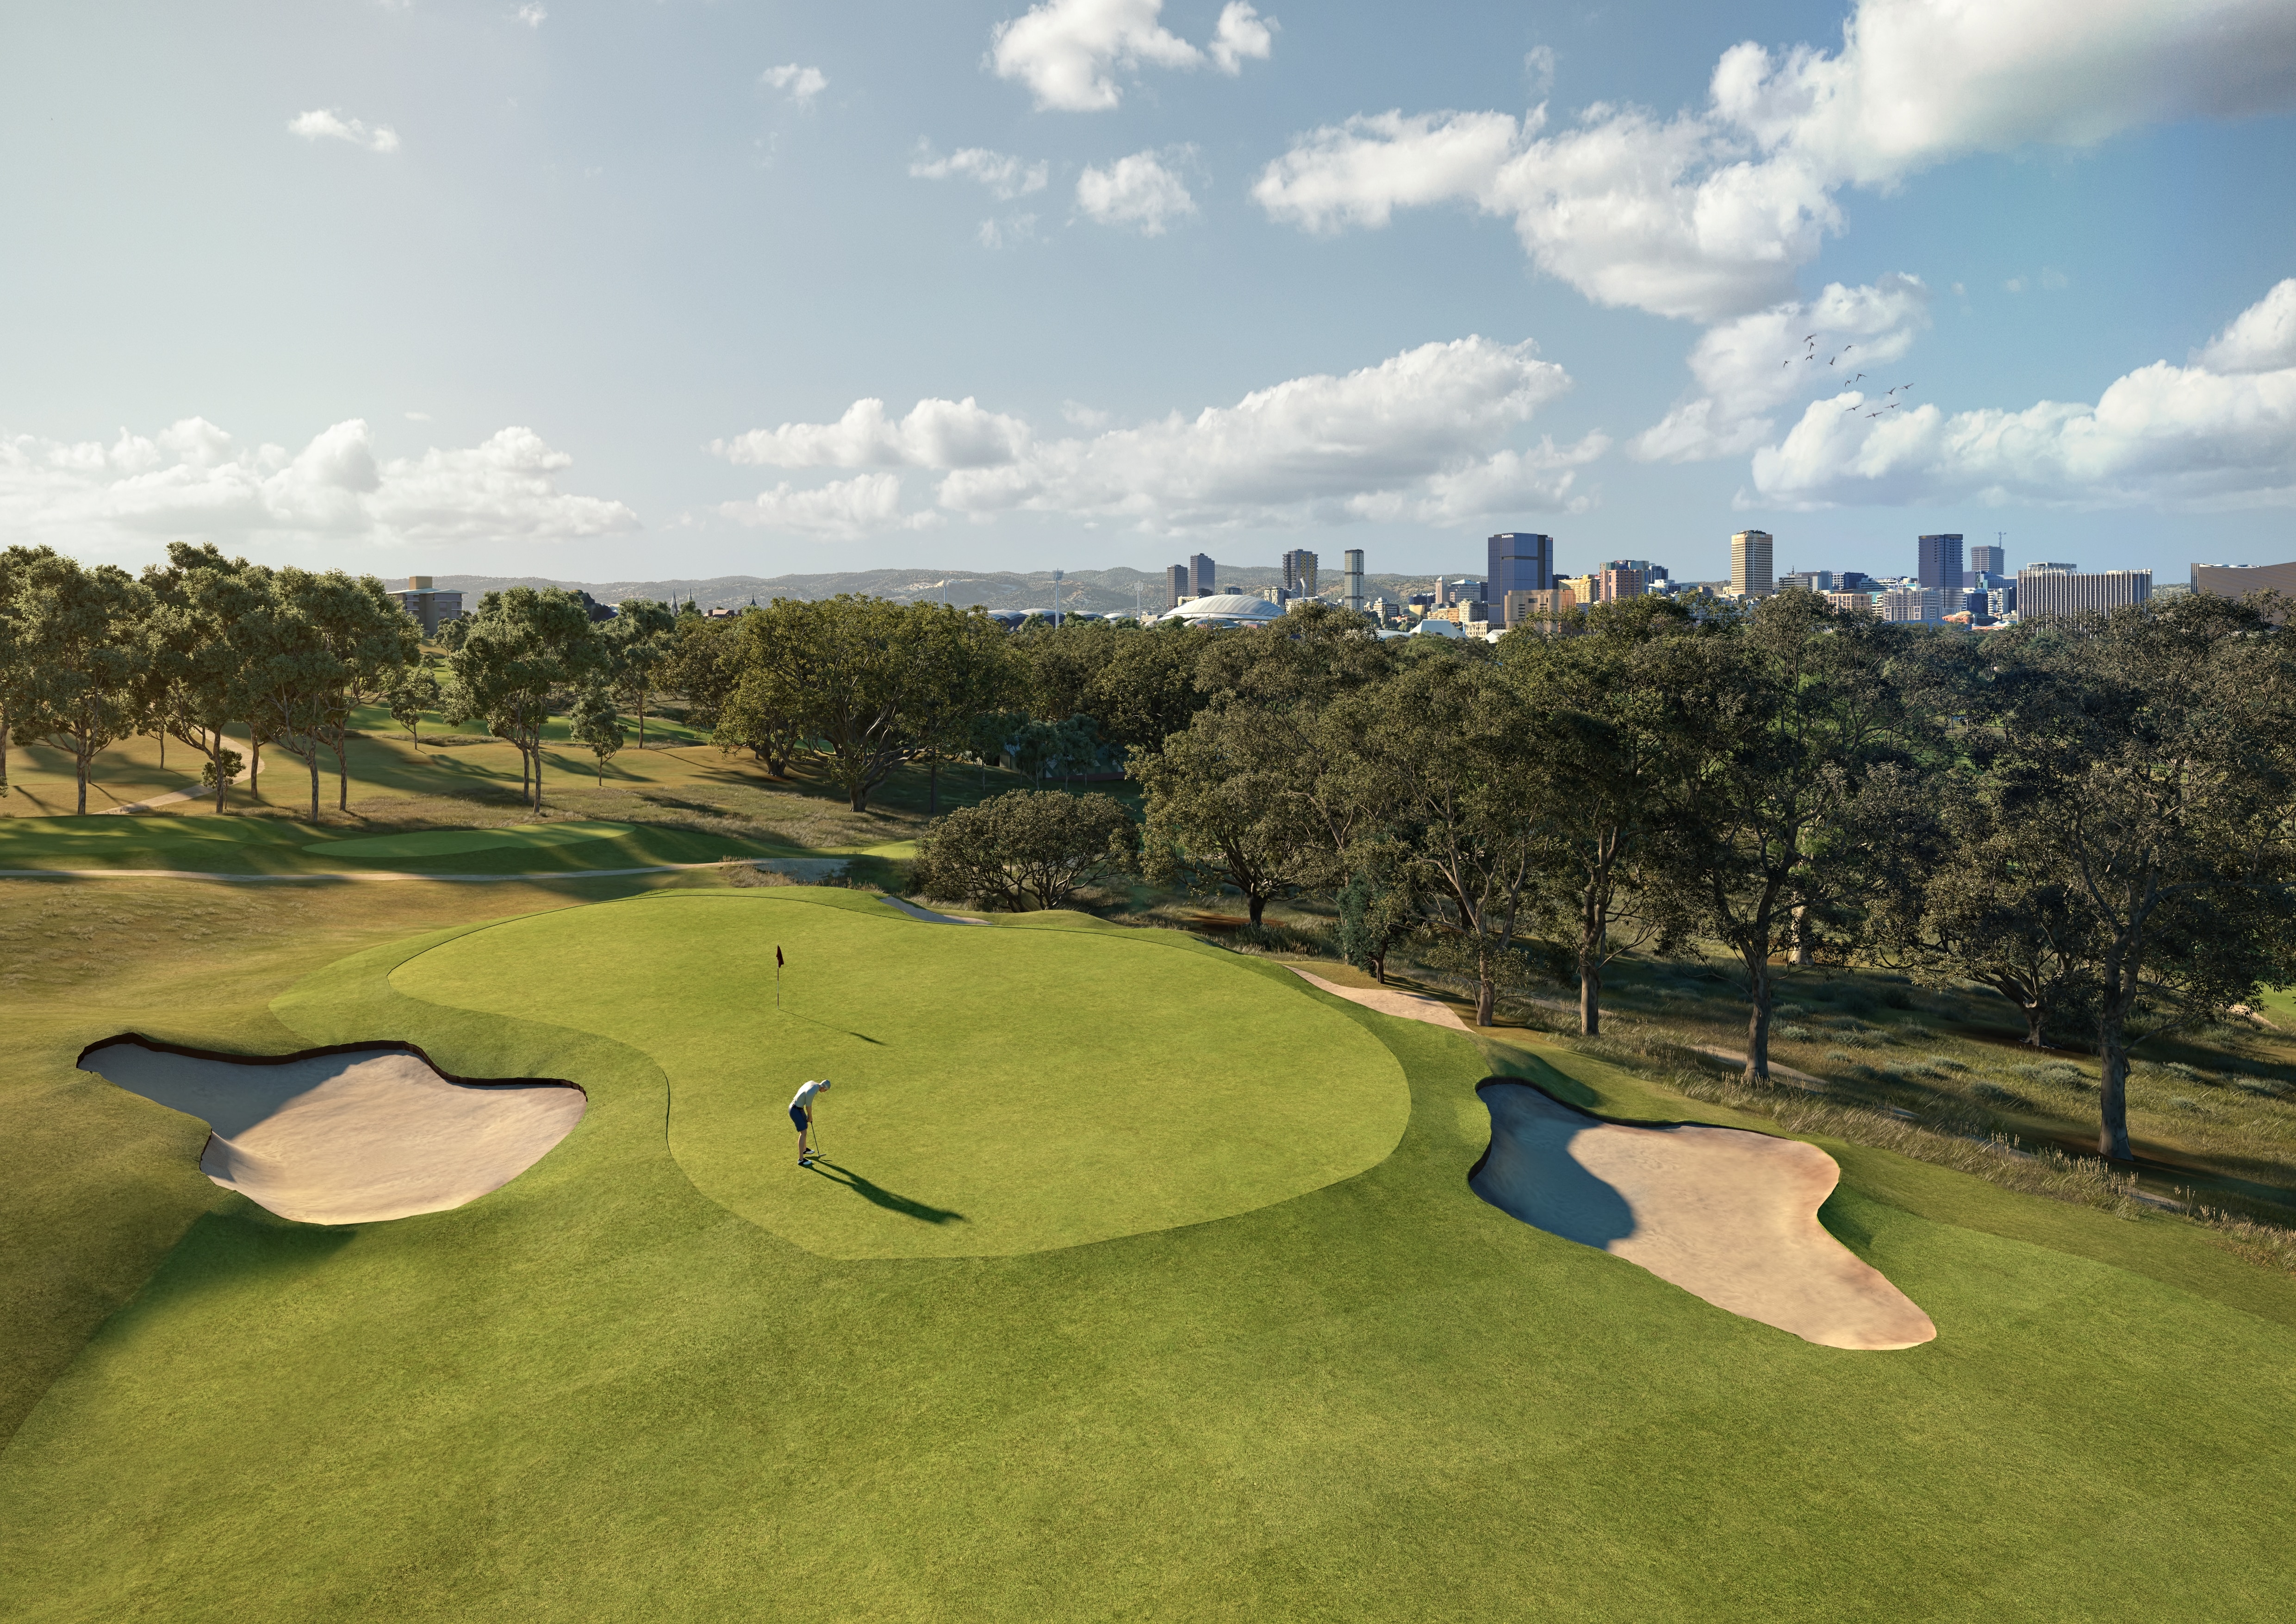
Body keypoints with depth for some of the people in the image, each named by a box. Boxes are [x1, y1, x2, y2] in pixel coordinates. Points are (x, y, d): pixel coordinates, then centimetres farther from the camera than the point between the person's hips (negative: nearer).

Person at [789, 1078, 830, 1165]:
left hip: (798, 1108, 10)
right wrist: (810, 1117, 3)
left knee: (806, 1126, 26)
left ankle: (804, 1149, 46)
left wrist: (810, 1116, 17)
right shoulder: (811, 1093, -33)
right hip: (795, 1111, -10)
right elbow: (808, 1107, -17)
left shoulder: (813, 1083, -3)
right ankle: (801, 1159, 0)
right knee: (803, 1133, -6)